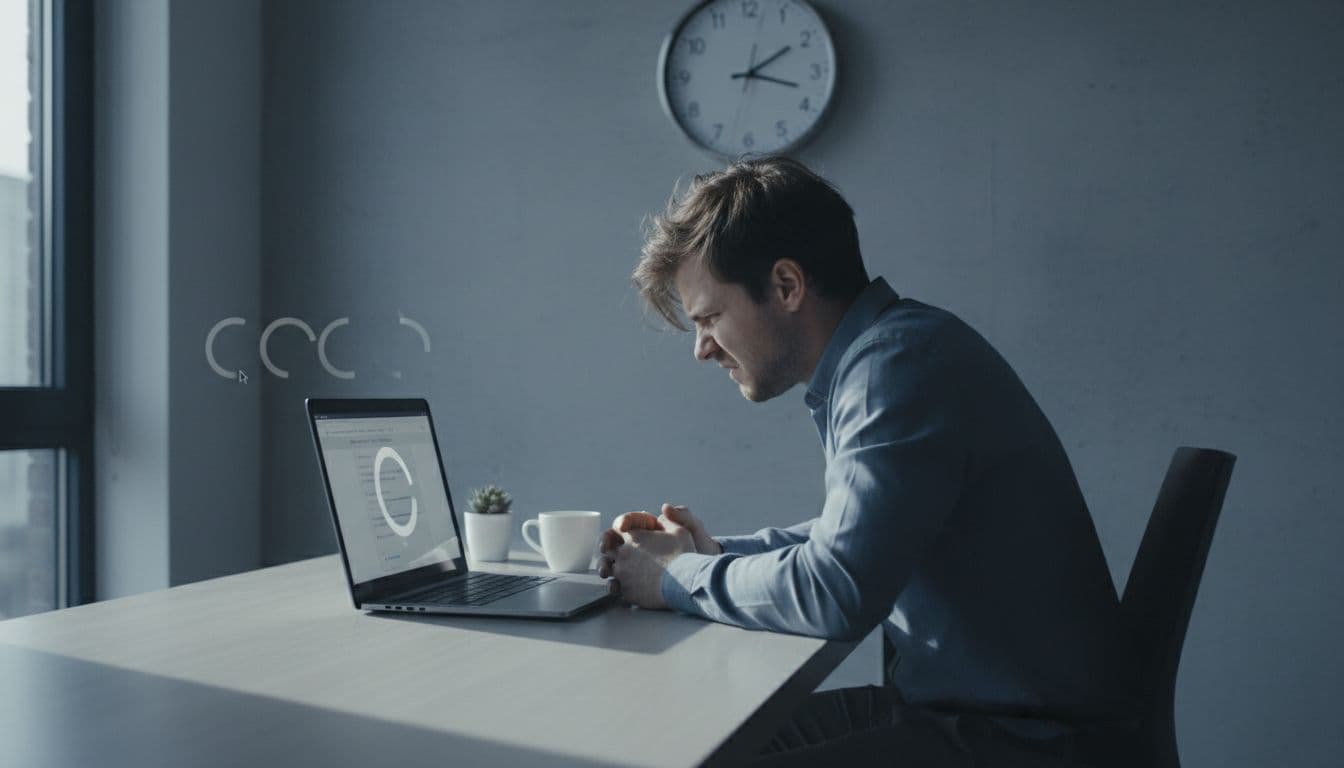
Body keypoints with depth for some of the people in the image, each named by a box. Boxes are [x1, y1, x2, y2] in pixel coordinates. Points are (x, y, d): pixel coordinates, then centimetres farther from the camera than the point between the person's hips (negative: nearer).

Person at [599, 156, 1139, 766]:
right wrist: (719, 553, 7)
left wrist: (678, 577, -11)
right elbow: (851, 538, 20)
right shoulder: (879, 351, 9)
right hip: (947, 698, 9)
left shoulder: (904, 358, -21)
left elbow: (836, 593, -27)